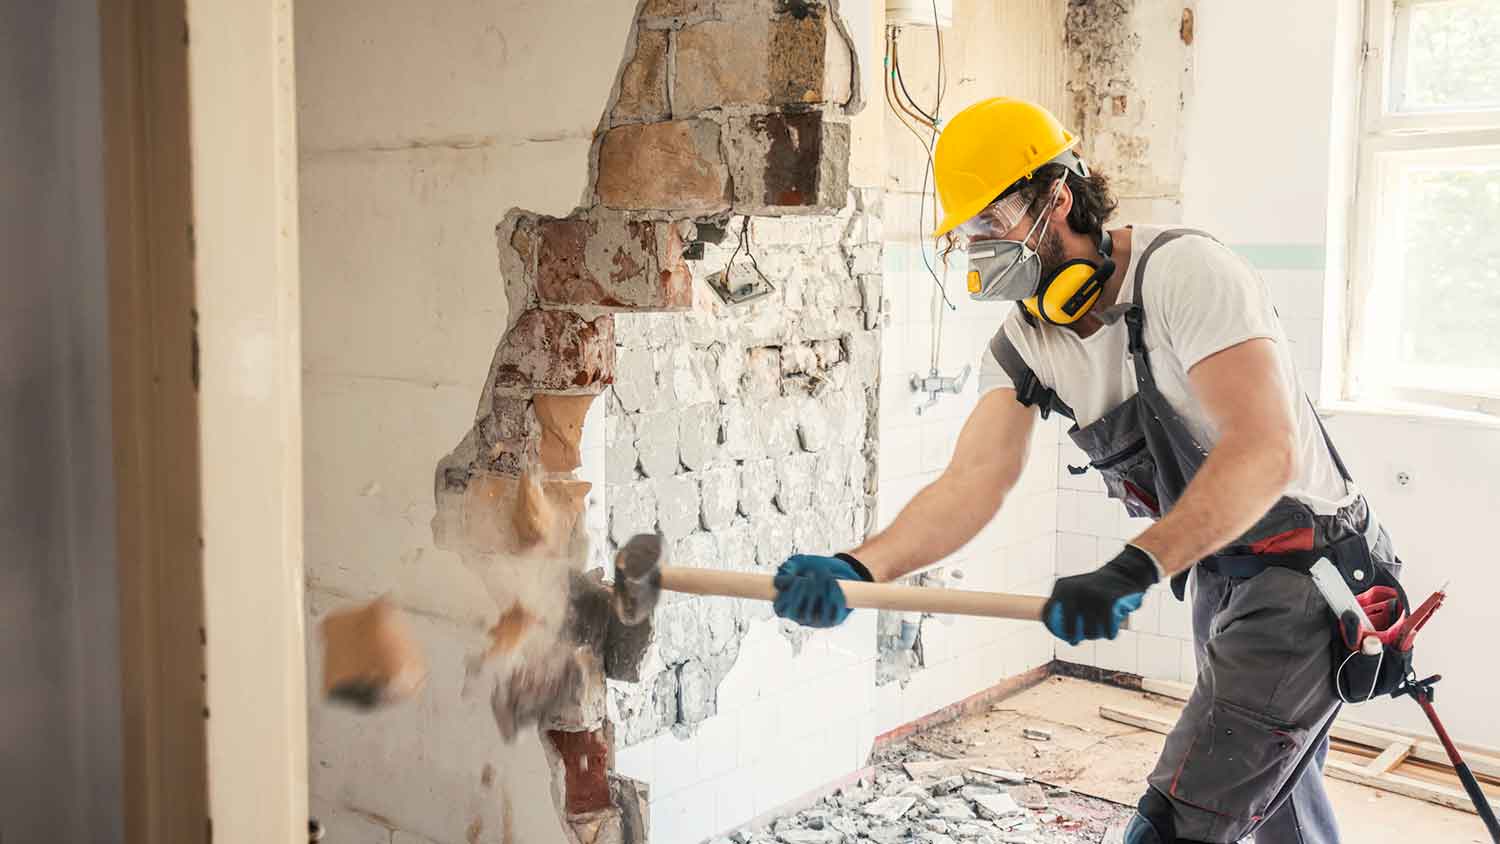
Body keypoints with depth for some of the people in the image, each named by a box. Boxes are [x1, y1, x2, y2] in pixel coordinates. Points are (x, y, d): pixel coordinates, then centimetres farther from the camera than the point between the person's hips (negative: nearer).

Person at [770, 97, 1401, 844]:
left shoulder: (1183, 270, -23)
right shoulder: (1023, 342, -1)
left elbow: (1265, 450, -34)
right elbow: (972, 481, -15)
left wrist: (1132, 571, -44)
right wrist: (857, 568, -32)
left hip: (1308, 573, -8)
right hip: (1218, 580, 8)